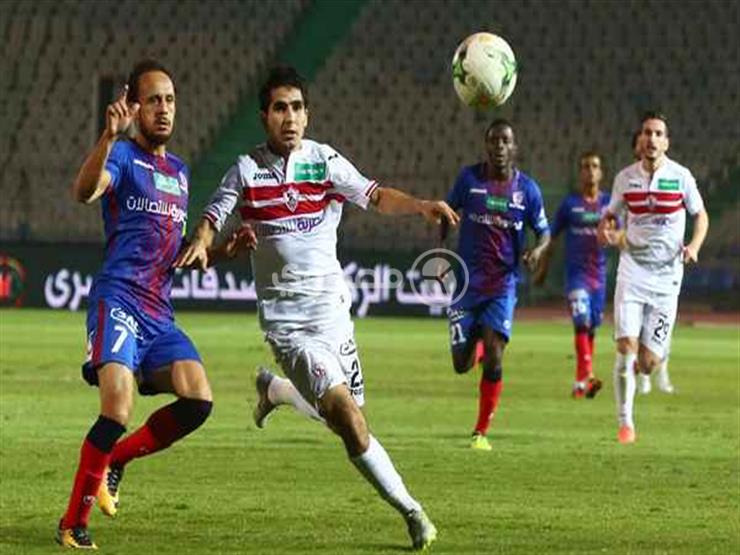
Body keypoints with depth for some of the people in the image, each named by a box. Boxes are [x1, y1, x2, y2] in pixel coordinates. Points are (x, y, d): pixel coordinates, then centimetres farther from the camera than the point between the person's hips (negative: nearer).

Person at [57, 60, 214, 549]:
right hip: (118, 301, -7)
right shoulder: (124, 156, -1)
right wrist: (109, 137, -41)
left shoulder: (179, 170, 22)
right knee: (118, 411, -21)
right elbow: (85, 191, -25)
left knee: (198, 400, -14)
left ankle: (114, 460, 9)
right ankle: (73, 522, -7)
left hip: (160, 313, 7)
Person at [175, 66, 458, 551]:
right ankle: (410, 510, -8)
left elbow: (374, 196, -9)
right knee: (346, 414, -16)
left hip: (331, 307, 3)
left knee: (343, 414, 8)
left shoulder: (324, 161, 0)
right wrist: (201, 243, -19)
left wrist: (420, 205, -28)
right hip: (286, 318, -3)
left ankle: (274, 389, 38)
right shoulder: (247, 170, -1)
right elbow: (214, 217, 4)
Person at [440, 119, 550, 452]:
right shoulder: (469, 179, -2)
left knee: (494, 358, -14)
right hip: (468, 282, 1)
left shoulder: (527, 189, -1)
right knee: (461, 365, 0)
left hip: (503, 285, -1)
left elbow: (543, 231, 9)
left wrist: (538, 250, -13)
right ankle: (473, 342, 39)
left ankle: (481, 432, -1)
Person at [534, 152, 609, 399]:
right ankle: (587, 376, -29)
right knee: (581, 321, -20)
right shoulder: (570, 203, 2)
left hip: (599, 273, 3)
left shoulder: (609, 203, 6)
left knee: (591, 328, 9)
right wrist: (543, 268, 11)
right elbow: (552, 237, 9)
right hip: (576, 272, -3)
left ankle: (580, 382, 20)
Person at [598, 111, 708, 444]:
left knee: (647, 363, -3)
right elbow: (610, 215, 15)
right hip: (632, 270, 1)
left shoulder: (680, 177, -3)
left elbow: (701, 216, 9)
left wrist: (694, 246, -9)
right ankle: (625, 423, -4)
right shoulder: (625, 178, 1)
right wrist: (605, 231, -8)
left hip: (667, 276, -1)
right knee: (626, 347, -15)